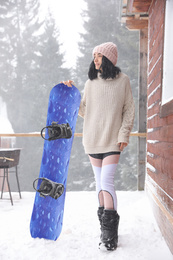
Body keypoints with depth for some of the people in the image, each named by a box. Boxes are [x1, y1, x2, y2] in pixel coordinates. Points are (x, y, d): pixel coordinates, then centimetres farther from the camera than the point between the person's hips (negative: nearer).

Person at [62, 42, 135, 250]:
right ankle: (105, 226, 22)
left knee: (106, 181, -14)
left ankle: (110, 232, -8)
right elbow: (83, 110, 10)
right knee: (99, 182, 10)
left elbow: (129, 110, 2)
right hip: (93, 139, 4)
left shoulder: (122, 80, 0)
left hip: (113, 140, -3)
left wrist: (124, 133, -6)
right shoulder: (91, 82, 7)